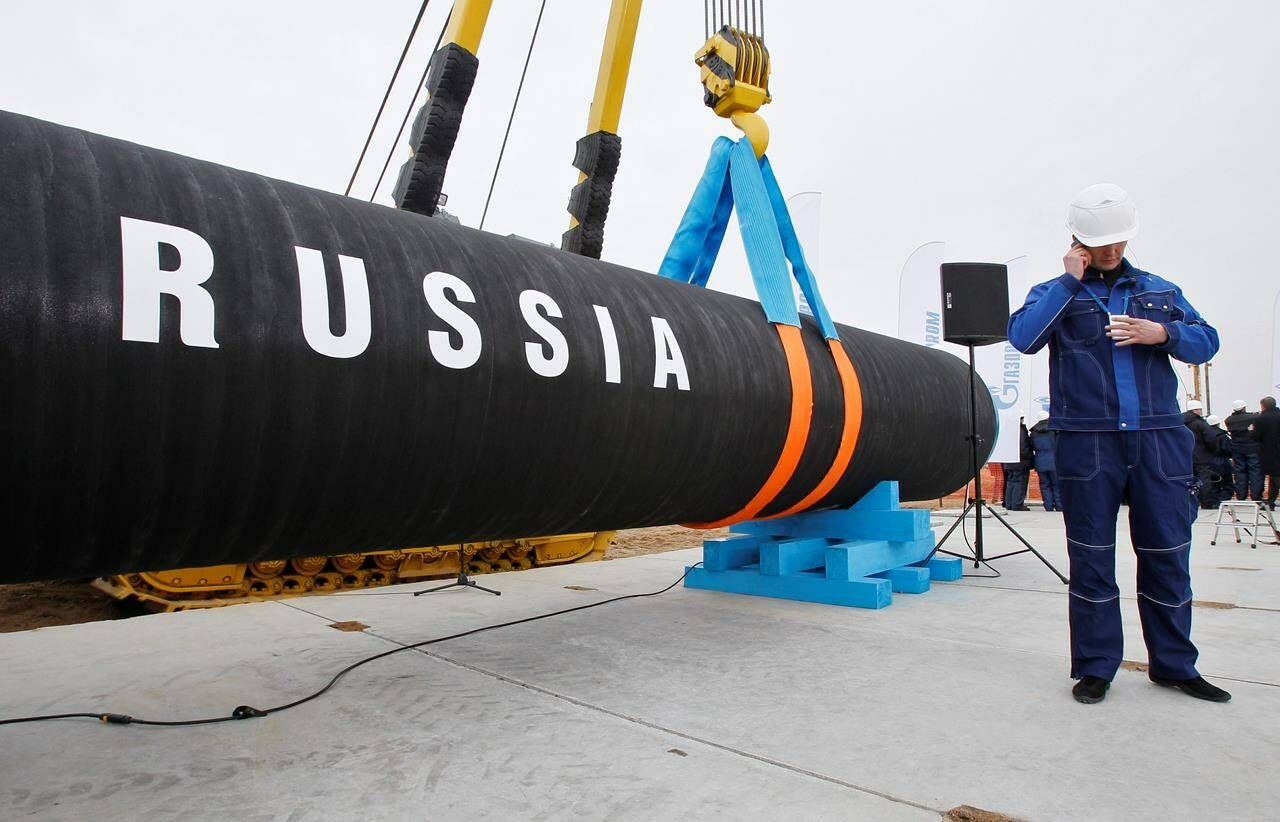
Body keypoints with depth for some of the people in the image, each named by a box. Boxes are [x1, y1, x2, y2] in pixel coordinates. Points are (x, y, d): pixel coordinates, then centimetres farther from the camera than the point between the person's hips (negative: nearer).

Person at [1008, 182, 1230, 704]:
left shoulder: (1161, 292, 19)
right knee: (1091, 558, 3)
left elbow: (1206, 343, 13)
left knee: (1167, 554, 8)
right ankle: (1095, 668, 14)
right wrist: (1070, 281, -8)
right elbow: (1023, 337, -11)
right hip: (1087, 444, -3)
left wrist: (1164, 334, -7)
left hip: (1159, 442, 3)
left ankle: (1174, 665, 23)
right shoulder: (1057, 294, 8)